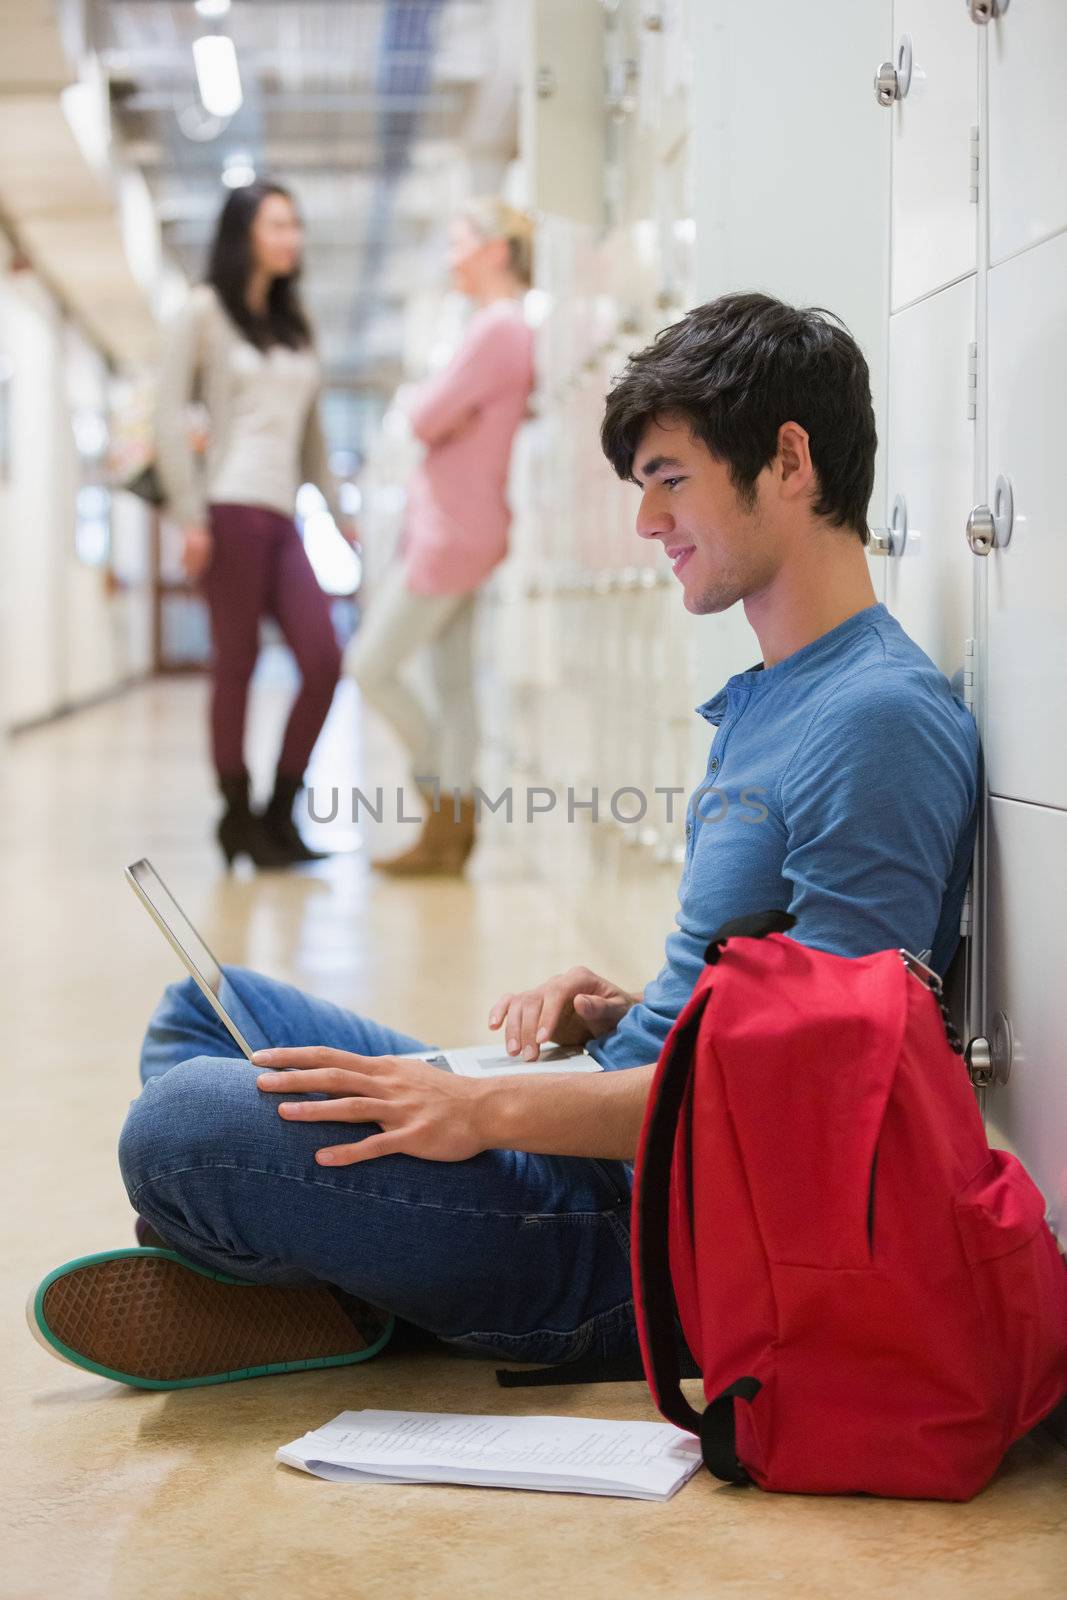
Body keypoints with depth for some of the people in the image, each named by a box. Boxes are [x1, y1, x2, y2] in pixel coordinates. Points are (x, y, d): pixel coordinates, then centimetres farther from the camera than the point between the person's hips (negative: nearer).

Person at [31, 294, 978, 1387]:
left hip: (665, 1242, -11)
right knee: (204, 1011, 18)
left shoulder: (880, 721, -17)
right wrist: (616, 1010, 4)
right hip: (614, 1146, 11)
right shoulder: (765, 701, 16)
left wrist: (490, 1109, -23)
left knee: (179, 1128, -26)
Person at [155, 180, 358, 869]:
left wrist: (341, 513, 17)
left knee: (324, 661, -5)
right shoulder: (206, 310, 3)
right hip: (232, 507, -6)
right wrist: (190, 515, -11)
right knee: (236, 663, -4)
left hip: (282, 514, 6)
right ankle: (239, 818, 5)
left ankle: (280, 812, 5)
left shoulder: (293, 324, 22)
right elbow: (171, 416, -4)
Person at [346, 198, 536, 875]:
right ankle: (451, 832, 12)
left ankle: (443, 785, 8)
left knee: (372, 665, -4)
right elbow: (436, 417, 17)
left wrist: (422, 401, 2)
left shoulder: (497, 328, -18)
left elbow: (426, 418, -18)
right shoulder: (514, 328, 14)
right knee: (452, 681, 9)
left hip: (455, 531, -10)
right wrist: (438, 409, -4)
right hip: (447, 526, 10)